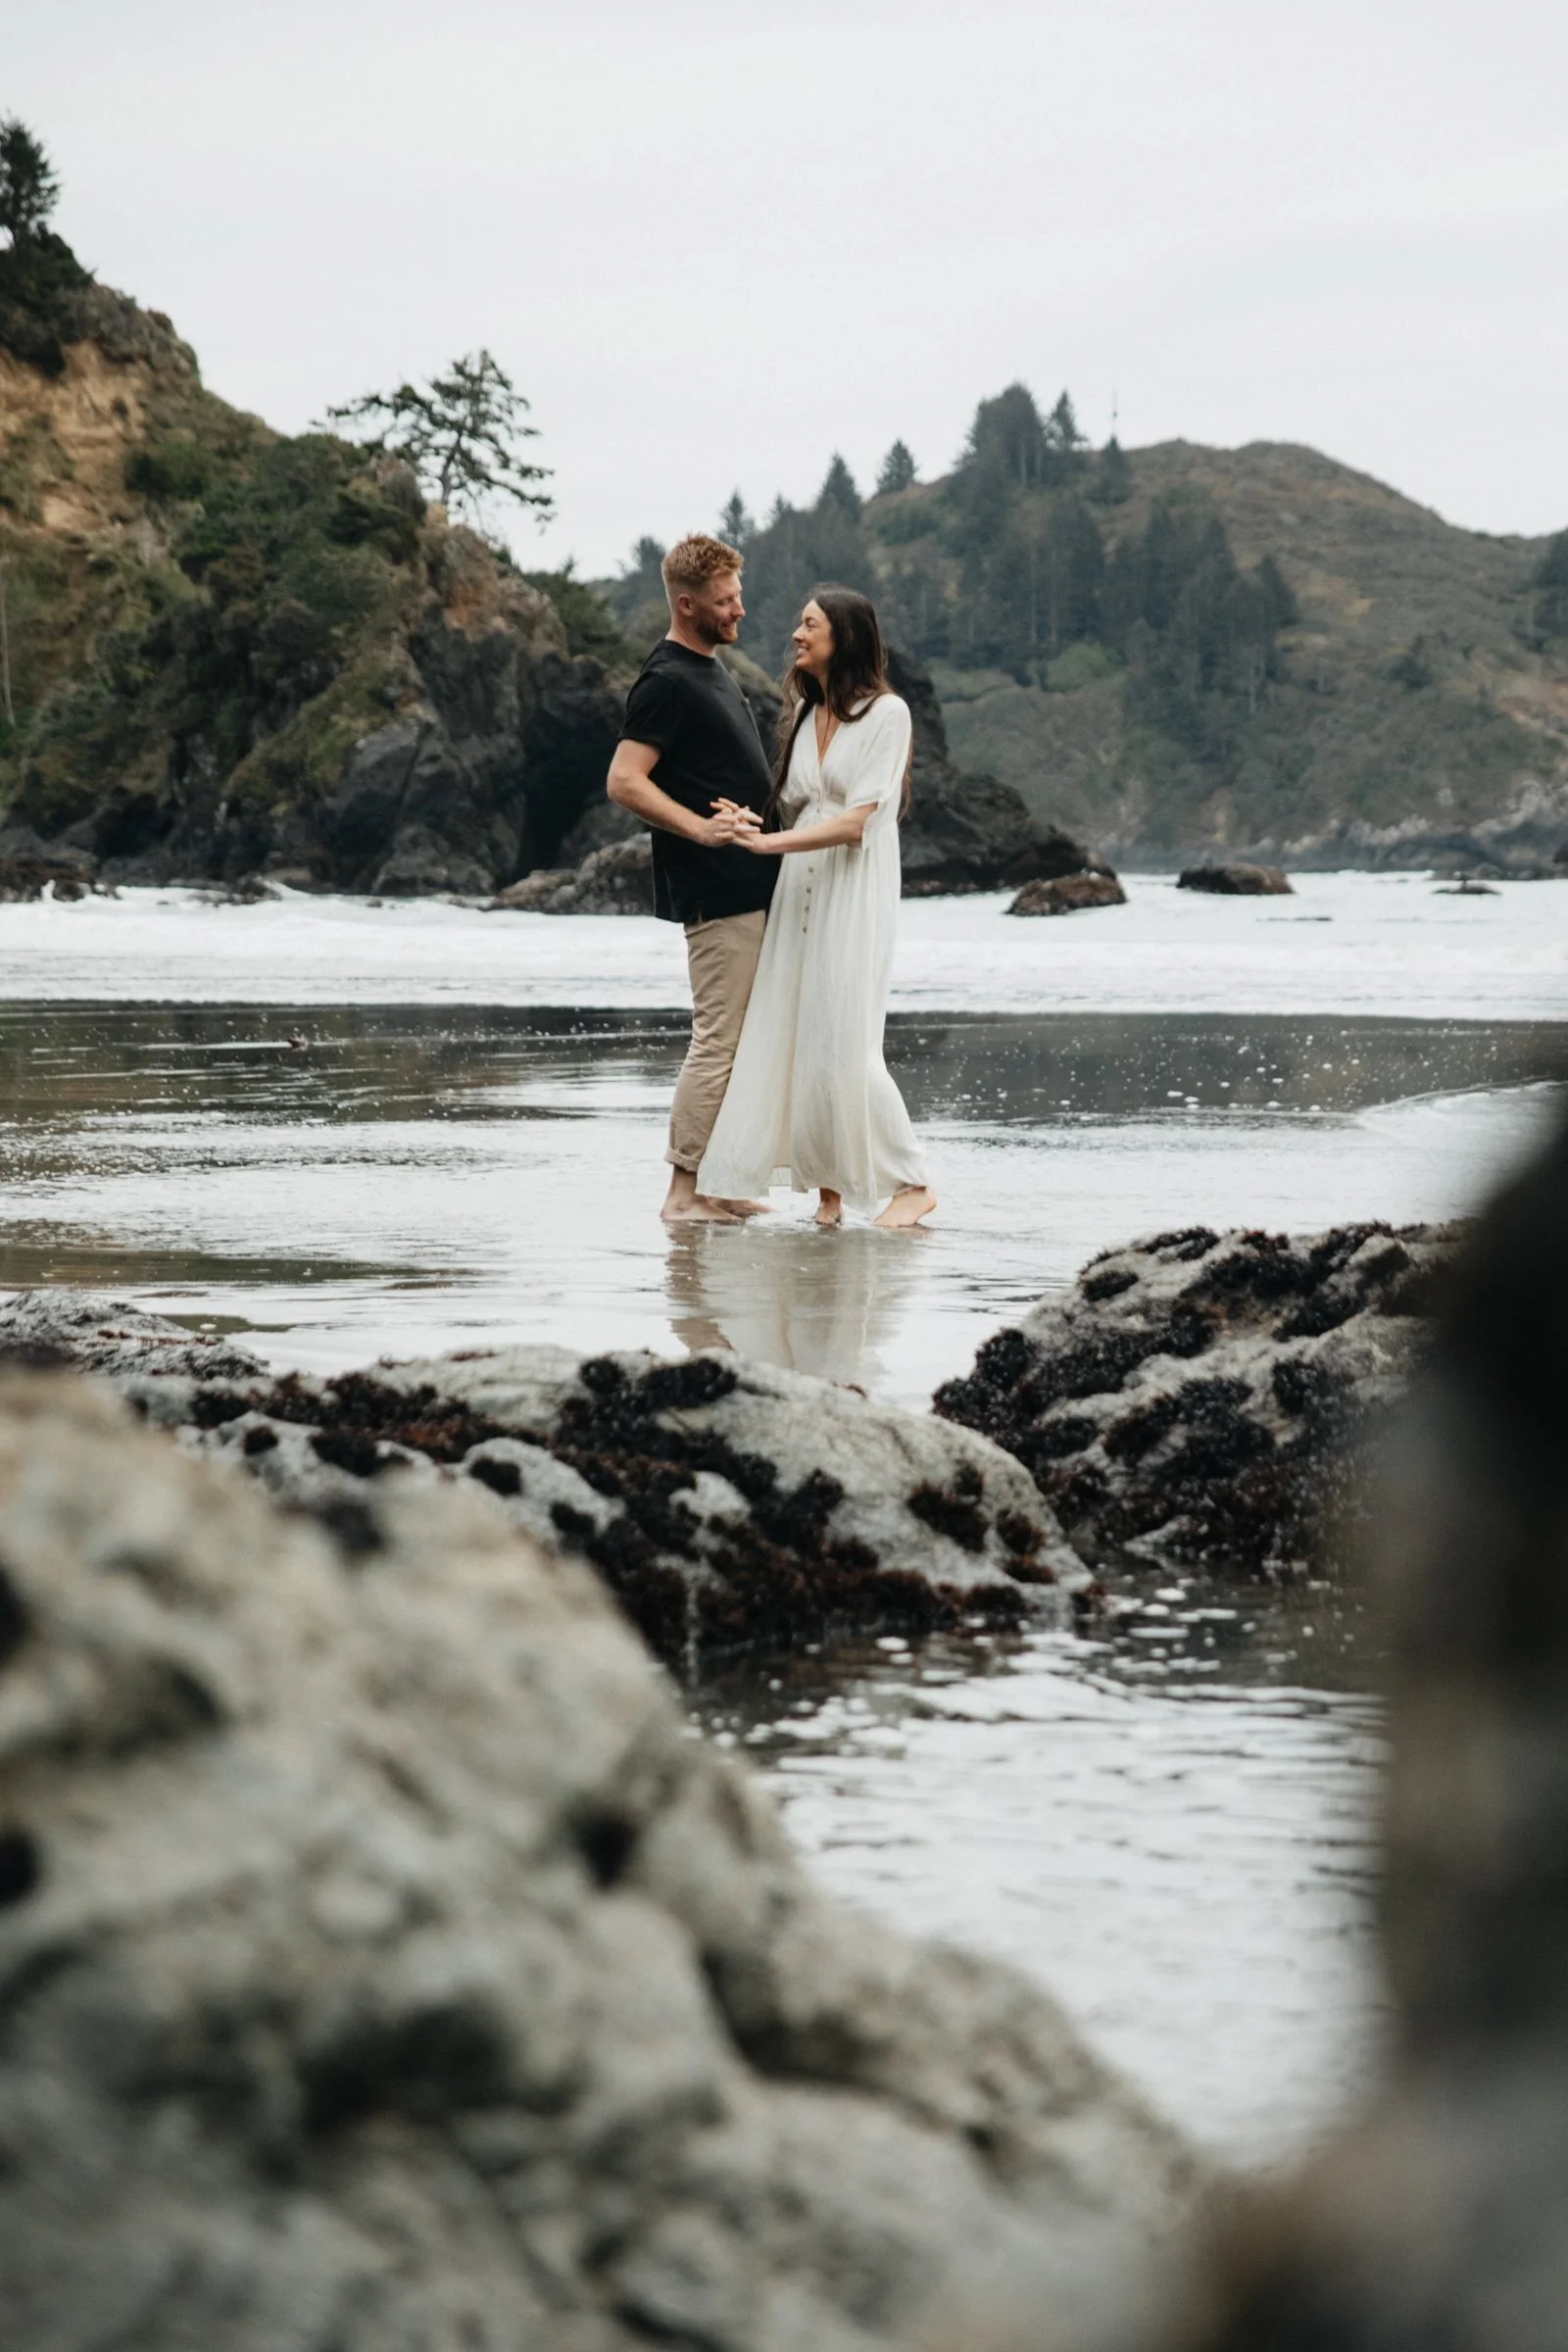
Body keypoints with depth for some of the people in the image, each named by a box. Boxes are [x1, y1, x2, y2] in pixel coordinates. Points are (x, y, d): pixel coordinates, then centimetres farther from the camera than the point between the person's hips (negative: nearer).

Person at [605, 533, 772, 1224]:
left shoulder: (709, 668, 17)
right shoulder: (667, 681, -14)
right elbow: (624, 781, -22)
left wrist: (752, 817, 20)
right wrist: (701, 827, -29)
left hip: (750, 886, 10)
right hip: (717, 892, -10)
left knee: (737, 1040, 12)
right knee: (718, 1041, -9)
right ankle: (685, 1192, -7)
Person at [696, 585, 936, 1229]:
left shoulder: (886, 713, -6)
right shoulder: (803, 715, 16)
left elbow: (854, 820, -13)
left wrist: (770, 842, -17)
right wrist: (747, 825, 0)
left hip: (854, 895, -7)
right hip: (798, 894, 7)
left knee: (845, 1045, -11)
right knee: (790, 1041, -1)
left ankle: (912, 1183, -1)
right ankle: (829, 1187, 5)